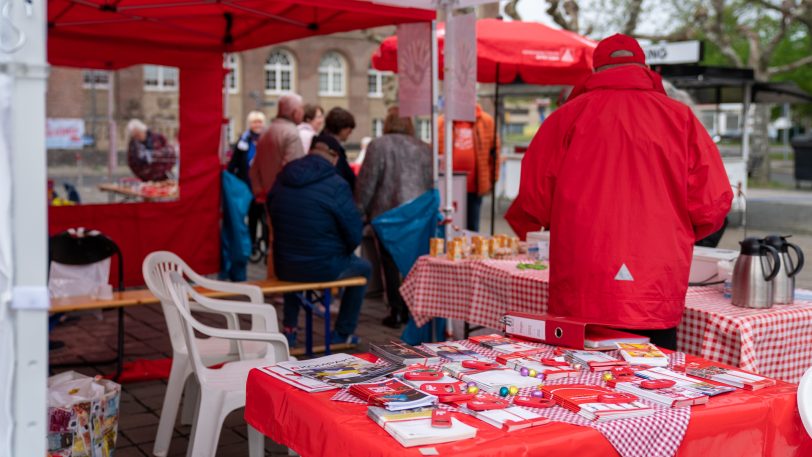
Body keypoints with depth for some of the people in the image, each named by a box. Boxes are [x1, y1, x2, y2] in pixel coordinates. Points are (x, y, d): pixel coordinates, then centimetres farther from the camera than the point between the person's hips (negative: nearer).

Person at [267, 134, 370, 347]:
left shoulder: (281, 180, 2)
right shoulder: (336, 185, -16)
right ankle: (343, 333, 28)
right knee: (363, 268, 24)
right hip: (324, 269, -5)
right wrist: (345, 251, 10)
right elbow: (354, 234, -12)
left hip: (283, 268, 5)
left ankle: (289, 329, 38)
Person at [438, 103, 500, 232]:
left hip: (474, 187, 0)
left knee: (472, 229, 8)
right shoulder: (442, 122, 2)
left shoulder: (486, 121, 1)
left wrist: (491, 178, 3)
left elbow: (494, 151, 5)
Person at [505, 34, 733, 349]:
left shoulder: (569, 115, 1)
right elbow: (713, 203, -1)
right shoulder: (680, 117, 3)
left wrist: (522, 224, 24)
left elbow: (534, 197, 1)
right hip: (657, 297, 1)